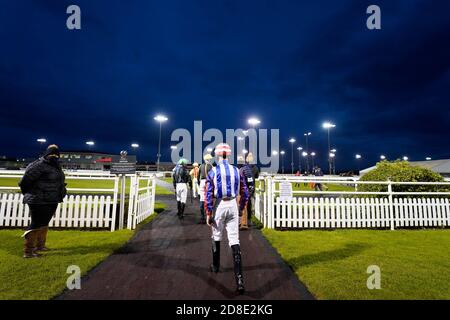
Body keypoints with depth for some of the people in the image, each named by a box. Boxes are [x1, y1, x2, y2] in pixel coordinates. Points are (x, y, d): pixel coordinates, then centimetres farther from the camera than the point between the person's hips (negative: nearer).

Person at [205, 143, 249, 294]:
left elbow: (208, 195, -11)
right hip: (233, 205, 2)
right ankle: (239, 278, -1)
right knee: (234, 240, 4)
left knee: (216, 237, 20)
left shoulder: (213, 172, -7)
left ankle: (216, 266, 40)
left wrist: (208, 214, -4)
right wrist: (241, 209, 16)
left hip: (219, 205, -1)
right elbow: (245, 194, 4)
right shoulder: (237, 171, 1)